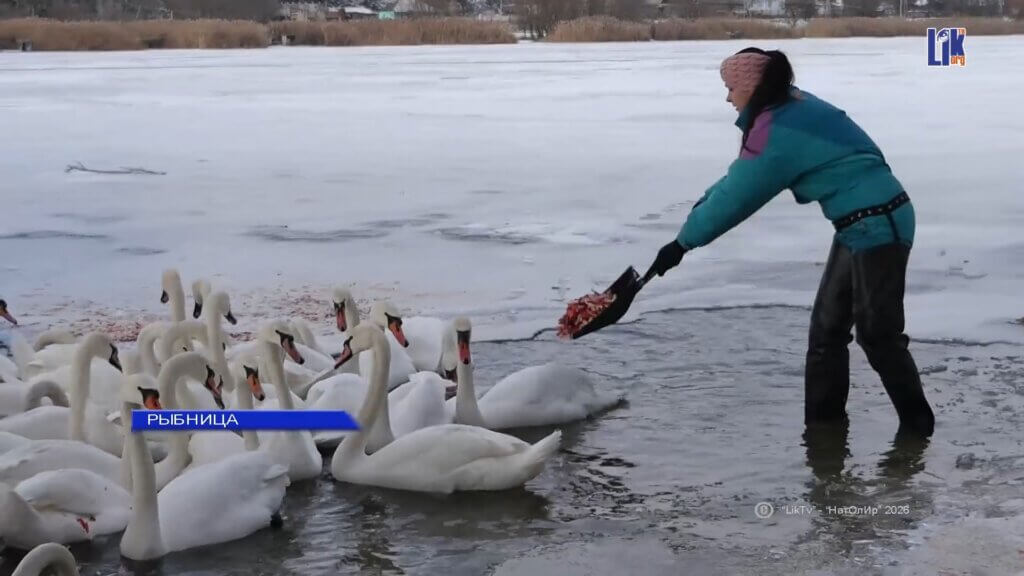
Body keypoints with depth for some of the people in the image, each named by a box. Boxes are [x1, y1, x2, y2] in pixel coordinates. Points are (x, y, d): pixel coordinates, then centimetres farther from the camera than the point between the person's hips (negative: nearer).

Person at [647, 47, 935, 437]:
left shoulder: (776, 133, -19)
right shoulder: (795, 105, 9)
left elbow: (736, 197, -12)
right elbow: (744, 173, 21)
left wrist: (682, 243, -1)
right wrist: (705, 201, 23)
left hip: (877, 227, -10)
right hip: (864, 226, 10)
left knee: (878, 334, -2)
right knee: (826, 330, 13)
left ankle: (917, 426, 9)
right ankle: (823, 424, 20)